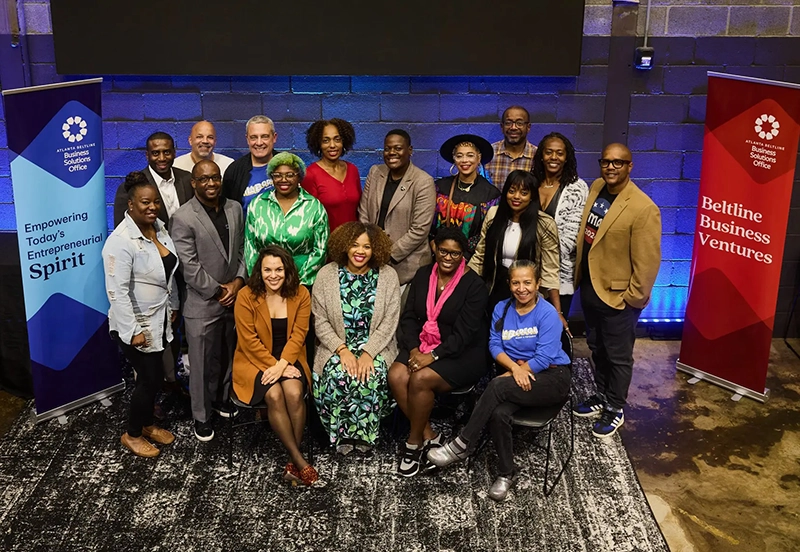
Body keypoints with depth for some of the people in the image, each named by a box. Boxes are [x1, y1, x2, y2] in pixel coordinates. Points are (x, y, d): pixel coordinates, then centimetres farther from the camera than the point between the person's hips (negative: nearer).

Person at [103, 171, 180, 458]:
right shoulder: (121, 241, -25)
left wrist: (173, 305, 17)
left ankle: (147, 424, 38)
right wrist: (132, 331, -24)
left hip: (159, 318, 7)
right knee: (151, 377, 2)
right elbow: (117, 291, -25)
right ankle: (132, 435, 22)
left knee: (152, 375, 18)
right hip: (136, 324, -7)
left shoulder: (159, 228, 0)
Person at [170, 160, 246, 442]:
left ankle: (221, 398, 41)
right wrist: (218, 291, -13)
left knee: (228, 356, 19)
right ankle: (201, 416, 21)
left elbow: (242, 249, 8)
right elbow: (190, 267, -17)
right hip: (202, 304, -5)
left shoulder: (235, 209, 4)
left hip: (234, 298, 5)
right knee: (202, 363, 5)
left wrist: (238, 281, -6)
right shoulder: (183, 218, -15)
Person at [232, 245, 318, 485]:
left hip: (288, 358, 2)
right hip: (255, 360, -2)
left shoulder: (301, 294, -3)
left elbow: (298, 335, -6)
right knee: (274, 395, -29)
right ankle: (300, 461, -24)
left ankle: (293, 463, -20)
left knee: (294, 392, -28)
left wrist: (282, 364, -18)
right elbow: (249, 341, -11)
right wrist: (273, 365, -16)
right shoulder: (246, 296, -10)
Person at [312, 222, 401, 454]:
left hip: (375, 346, 0)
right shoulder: (326, 275, 0)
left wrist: (368, 353, -16)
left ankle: (363, 433, -6)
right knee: (337, 377, -30)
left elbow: (389, 322, -4)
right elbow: (320, 321, -1)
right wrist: (342, 350, -15)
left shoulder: (388, 276, 0)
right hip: (337, 345, 0)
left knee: (371, 378, -30)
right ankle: (341, 434, -7)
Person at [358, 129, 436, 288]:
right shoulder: (375, 172, 5)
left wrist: (389, 254, -12)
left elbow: (419, 230, -14)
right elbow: (363, 214, 6)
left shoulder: (424, 182, -11)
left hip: (406, 264, -4)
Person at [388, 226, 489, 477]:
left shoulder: (474, 285, -11)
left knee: (420, 379, -30)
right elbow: (408, 317, 5)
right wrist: (414, 349, -11)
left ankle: (414, 442, -7)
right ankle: (429, 436, -9)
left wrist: (432, 356, -24)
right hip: (422, 345, 5)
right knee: (396, 375, -24)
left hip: (463, 353, -5)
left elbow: (463, 335, -16)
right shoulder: (423, 275, 6)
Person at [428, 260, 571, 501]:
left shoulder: (547, 313, -10)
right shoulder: (501, 309, 7)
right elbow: (495, 345, 3)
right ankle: (507, 473, -9)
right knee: (498, 414, -29)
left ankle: (463, 444, -18)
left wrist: (516, 372, -14)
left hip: (551, 377, -4)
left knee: (497, 387, -31)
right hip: (514, 375, 4)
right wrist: (514, 367, -15)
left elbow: (545, 358, -15)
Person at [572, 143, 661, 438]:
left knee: (618, 356, 10)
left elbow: (647, 261, -19)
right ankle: (602, 396, 41)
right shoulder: (596, 188, 2)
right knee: (597, 348, 22)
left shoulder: (643, 208, -22)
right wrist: (579, 277, 12)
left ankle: (615, 409, 27)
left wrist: (633, 297, -15)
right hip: (590, 287, 7)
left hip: (618, 295, -7)